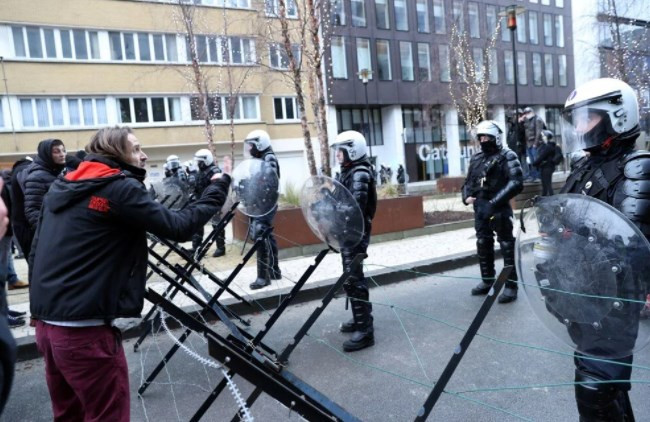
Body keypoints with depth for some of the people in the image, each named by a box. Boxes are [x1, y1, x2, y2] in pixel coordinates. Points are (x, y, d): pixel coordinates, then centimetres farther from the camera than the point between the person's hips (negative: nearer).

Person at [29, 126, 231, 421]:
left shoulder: (61, 188, 13)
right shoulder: (120, 188, -11)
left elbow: (36, 251, 16)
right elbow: (179, 227, -16)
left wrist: (41, 308, 22)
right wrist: (220, 185, -5)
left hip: (48, 324, 9)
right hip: (84, 328, -8)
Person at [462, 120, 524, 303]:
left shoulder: (506, 156, -5)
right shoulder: (476, 158, 14)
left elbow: (516, 183, -16)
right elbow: (468, 182, 21)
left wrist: (493, 203, -21)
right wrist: (467, 197, -2)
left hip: (500, 209, -7)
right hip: (480, 209, 7)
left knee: (507, 246, -1)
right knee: (483, 245, 15)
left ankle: (511, 285, 7)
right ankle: (487, 280, 29)